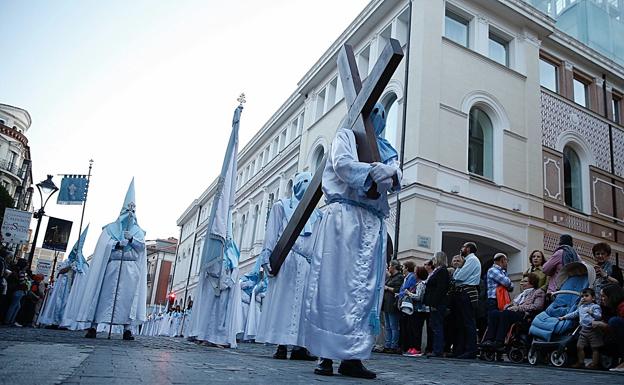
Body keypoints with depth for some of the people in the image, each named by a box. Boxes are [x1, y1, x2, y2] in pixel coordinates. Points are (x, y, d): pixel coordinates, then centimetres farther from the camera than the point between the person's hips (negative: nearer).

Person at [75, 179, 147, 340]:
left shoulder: (138, 231, 20)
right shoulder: (111, 228, 17)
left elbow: (142, 245, 3)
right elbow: (104, 243, 3)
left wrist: (131, 239, -16)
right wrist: (117, 244, -15)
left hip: (131, 268, 1)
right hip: (112, 266, -1)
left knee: (128, 296, -7)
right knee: (105, 294, -6)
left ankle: (127, 329, -10)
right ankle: (93, 326, -4)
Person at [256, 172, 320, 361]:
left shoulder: (315, 214, 23)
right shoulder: (282, 206, 14)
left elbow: (319, 241, 15)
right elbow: (272, 232, 4)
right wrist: (268, 258, -7)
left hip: (307, 264, 4)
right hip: (286, 259, -4)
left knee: (303, 303, -2)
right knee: (283, 300, -8)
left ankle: (299, 345, -1)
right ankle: (281, 345, -7)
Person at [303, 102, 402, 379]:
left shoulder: (386, 149, 28)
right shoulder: (346, 135, 17)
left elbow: (397, 177, 9)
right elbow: (342, 164, -3)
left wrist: (389, 173, -14)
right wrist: (373, 171, -17)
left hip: (373, 223, 5)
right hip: (344, 215, -4)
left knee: (366, 289, -4)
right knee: (335, 284, -11)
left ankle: (352, 356, -3)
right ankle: (325, 354, -9)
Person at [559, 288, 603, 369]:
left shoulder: (595, 306, -4)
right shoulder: (581, 307, 17)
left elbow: (599, 316, -16)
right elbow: (574, 314, 26)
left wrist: (592, 313, -34)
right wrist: (564, 317, 26)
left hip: (593, 330, -7)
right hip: (584, 330, 7)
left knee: (595, 348, -1)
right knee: (579, 346, 5)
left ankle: (594, 364, 5)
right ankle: (581, 363, 14)